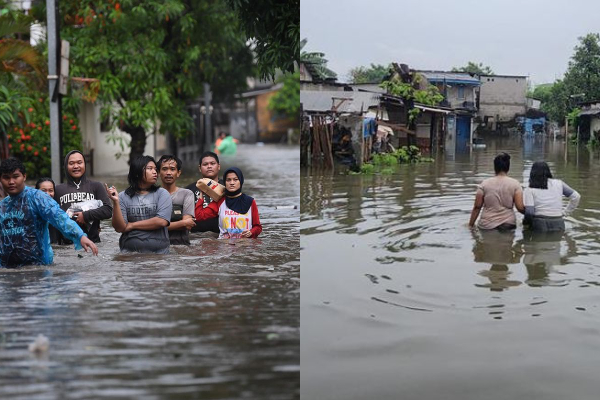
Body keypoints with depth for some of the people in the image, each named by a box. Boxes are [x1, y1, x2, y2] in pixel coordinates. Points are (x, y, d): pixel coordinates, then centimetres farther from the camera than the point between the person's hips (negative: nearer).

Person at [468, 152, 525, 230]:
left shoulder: (485, 184, 3)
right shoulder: (515, 184, 2)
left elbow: (477, 207, 3)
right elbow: (520, 208, -5)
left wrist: (470, 225, 12)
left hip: (487, 226, 0)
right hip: (508, 225, 0)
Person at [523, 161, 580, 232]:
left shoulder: (529, 190, -2)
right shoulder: (559, 184, 8)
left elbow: (529, 212, -11)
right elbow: (576, 197, 12)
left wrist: (526, 221, 8)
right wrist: (565, 212, 17)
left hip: (539, 226, -3)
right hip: (558, 225, 3)